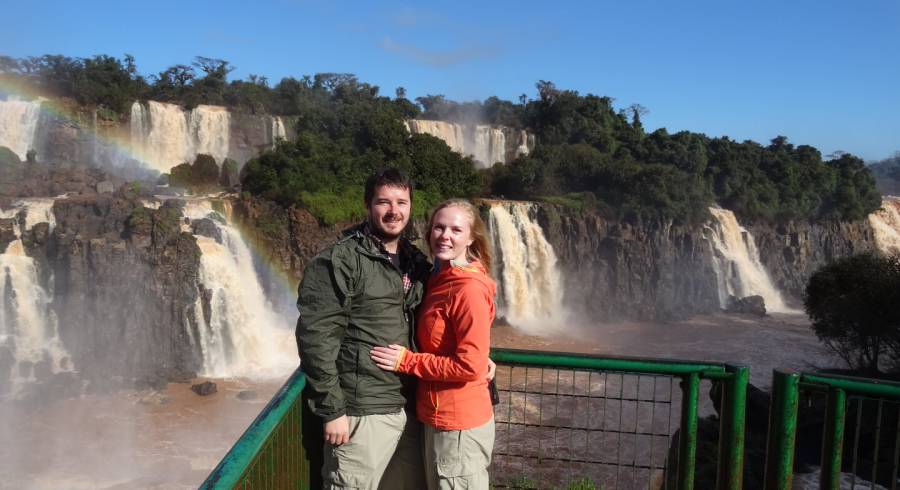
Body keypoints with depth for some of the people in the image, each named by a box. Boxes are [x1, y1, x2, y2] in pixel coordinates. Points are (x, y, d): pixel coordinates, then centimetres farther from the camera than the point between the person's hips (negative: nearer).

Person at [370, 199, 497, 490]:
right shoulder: (439, 280, 7)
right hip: (440, 417, 9)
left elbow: (470, 366, -23)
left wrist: (406, 360, -17)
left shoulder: (469, 289, -21)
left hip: (457, 422, -8)